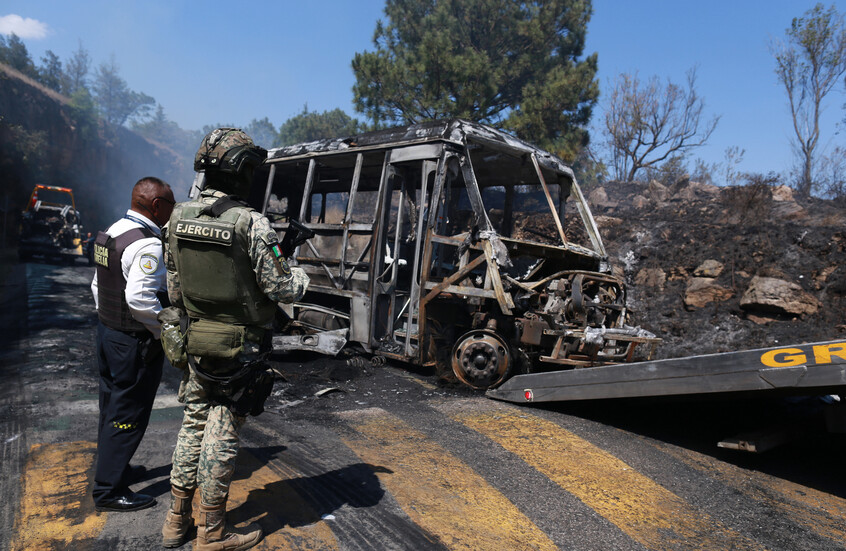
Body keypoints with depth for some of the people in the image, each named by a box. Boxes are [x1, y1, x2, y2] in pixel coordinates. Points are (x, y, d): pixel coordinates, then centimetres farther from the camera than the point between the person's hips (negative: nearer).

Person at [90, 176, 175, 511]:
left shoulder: (111, 233, 10)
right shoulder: (147, 244, -22)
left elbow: (98, 285, 17)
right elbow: (140, 298, -30)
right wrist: (166, 331, -17)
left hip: (107, 332, 10)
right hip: (136, 343, -10)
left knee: (112, 408, 21)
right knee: (128, 416, 1)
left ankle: (114, 468, 37)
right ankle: (109, 490, 12)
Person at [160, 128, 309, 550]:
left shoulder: (178, 218, 2)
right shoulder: (251, 224, -20)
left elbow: (174, 287, 10)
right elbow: (280, 288, -17)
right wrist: (301, 275, 4)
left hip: (195, 343, 6)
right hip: (240, 348, -6)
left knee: (193, 425, 19)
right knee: (221, 436, 4)